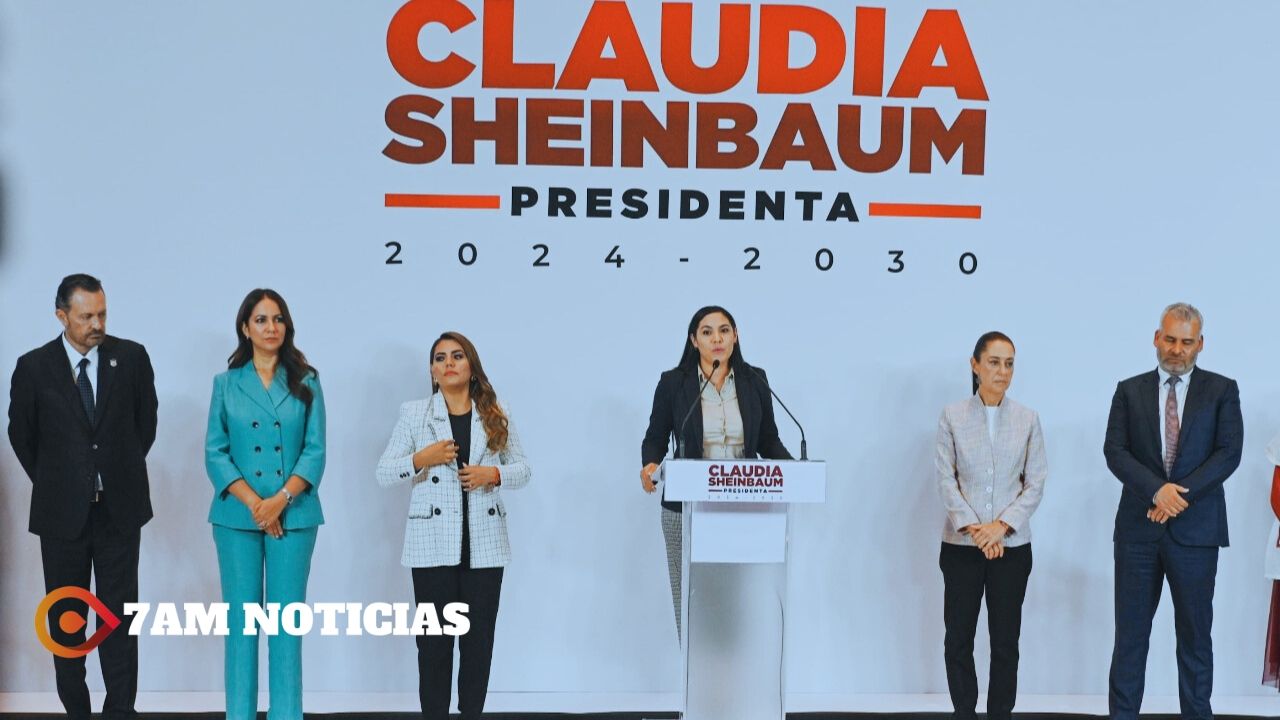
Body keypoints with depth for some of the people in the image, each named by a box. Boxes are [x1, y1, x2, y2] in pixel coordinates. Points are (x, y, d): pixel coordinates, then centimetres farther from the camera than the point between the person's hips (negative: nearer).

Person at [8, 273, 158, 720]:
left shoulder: (131, 357, -2)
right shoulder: (34, 367, -4)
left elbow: (146, 422, 10)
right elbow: (22, 434, 9)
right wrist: (53, 484, 11)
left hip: (119, 509, 0)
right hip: (62, 512, 0)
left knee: (119, 614, 1)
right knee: (66, 617, 9)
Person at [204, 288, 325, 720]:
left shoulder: (306, 382, 6)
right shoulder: (226, 383, 8)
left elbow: (315, 450, -1)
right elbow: (215, 452, 2)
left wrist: (281, 498, -14)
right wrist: (252, 502, -11)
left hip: (293, 515, 0)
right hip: (238, 517, 1)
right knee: (241, 619, 2)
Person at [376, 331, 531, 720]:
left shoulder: (496, 416, 9)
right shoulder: (413, 413, 4)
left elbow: (523, 469, 11)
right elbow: (383, 474, 2)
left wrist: (494, 474, -9)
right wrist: (422, 459, -14)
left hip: (484, 542, 2)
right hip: (433, 542, -1)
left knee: (479, 638, 5)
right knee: (434, 639, 1)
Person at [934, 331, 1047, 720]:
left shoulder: (1028, 418, 3)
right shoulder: (952, 415, 0)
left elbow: (1036, 483, 0)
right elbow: (945, 479, -3)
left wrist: (1002, 526, -12)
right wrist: (973, 527, -13)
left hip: (1012, 546, 1)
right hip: (961, 544, 0)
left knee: (1005, 641, 5)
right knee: (958, 640, 3)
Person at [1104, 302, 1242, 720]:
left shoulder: (1221, 390, 5)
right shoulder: (1130, 391, 8)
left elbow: (1229, 453, -5)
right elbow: (1115, 451, -1)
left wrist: (1182, 494, -15)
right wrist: (1157, 490, -16)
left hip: (1196, 528, -1)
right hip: (1139, 527, 1)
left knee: (1195, 633, 6)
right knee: (1130, 631, 3)